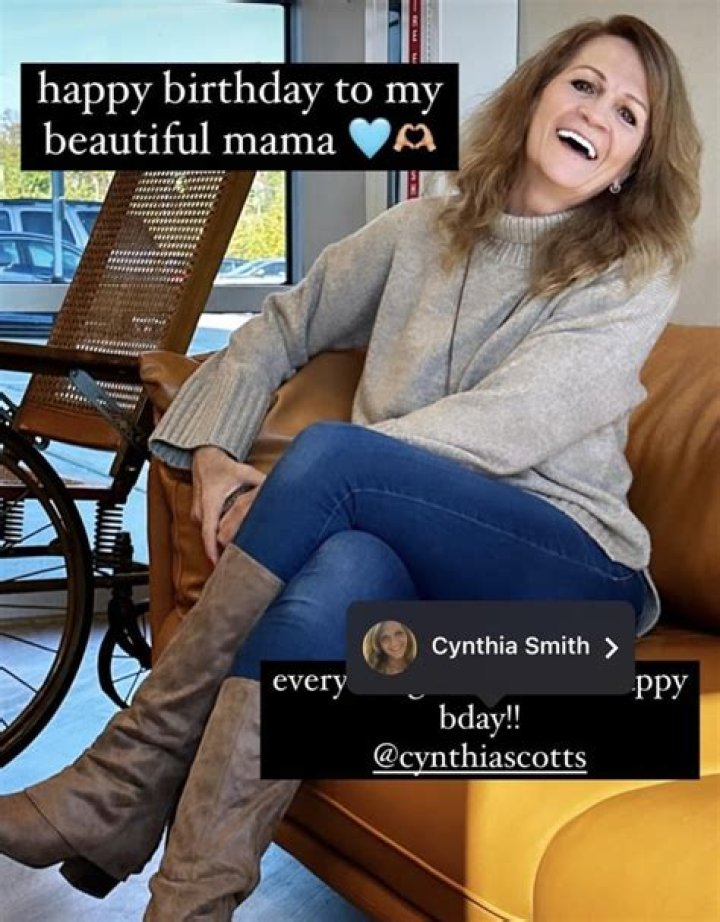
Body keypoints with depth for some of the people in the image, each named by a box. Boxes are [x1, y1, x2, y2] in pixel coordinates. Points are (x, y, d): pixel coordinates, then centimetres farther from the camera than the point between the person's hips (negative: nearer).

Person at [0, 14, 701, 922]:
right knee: (338, 571, -35)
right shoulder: (426, 228, 11)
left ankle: (131, 775, -25)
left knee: (329, 450, -30)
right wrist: (213, 455, -3)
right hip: (406, 549, 3)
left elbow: (506, 426, -16)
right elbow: (279, 329, 16)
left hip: (568, 574, -3)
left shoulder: (634, 277, -2)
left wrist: (285, 484, -21)